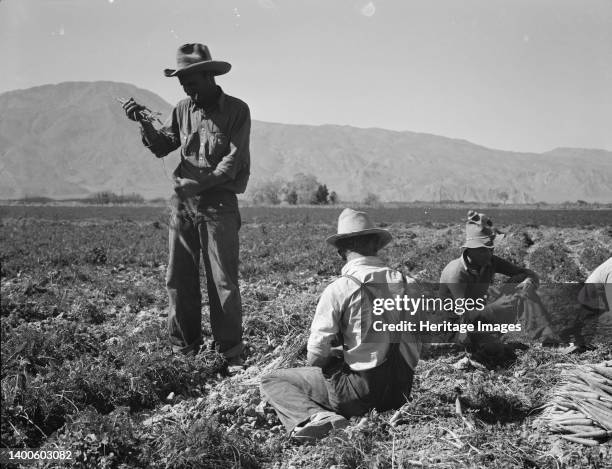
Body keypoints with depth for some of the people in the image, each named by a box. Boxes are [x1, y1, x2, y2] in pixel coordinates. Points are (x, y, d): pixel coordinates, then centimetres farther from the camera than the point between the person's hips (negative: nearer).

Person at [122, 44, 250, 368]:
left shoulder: (236, 110, -2)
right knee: (179, 279, 6)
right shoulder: (183, 109, 12)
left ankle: (230, 352, 6)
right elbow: (162, 147, 8)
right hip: (183, 204, 5)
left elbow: (233, 160, -9)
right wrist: (144, 124, -9)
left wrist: (200, 183, -18)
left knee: (222, 280, -3)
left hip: (219, 204, -5)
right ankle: (183, 349, 17)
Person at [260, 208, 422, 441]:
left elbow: (316, 353, -13)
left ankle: (315, 417, -15)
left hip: (360, 388, -6)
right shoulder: (406, 283, 0)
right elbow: (416, 343, 8)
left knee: (270, 381, 7)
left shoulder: (339, 289, -15)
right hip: (402, 390, 6)